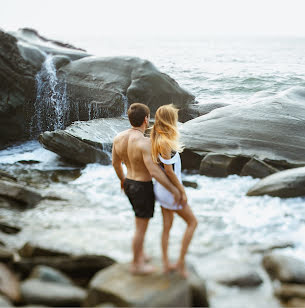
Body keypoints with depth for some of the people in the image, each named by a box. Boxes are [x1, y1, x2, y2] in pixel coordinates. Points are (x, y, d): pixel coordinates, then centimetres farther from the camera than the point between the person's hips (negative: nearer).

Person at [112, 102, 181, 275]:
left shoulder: (119, 137, -7)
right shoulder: (144, 143, -30)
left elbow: (115, 162, 7)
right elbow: (154, 171, -34)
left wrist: (122, 179, 25)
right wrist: (173, 189, -25)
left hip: (129, 184, 7)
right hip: (143, 189, -7)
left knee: (143, 219, 28)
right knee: (141, 228, 10)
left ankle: (140, 254, 40)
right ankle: (136, 265, 26)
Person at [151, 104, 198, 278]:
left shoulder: (157, 139, 3)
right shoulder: (165, 142, -25)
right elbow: (169, 170, -23)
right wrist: (182, 192, -16)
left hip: (162, 189, 8)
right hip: (170, 190, -8)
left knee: (167, 226, 17)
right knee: (192, 222, 8)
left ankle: (166, 264, 26)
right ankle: (181, 262, 10)